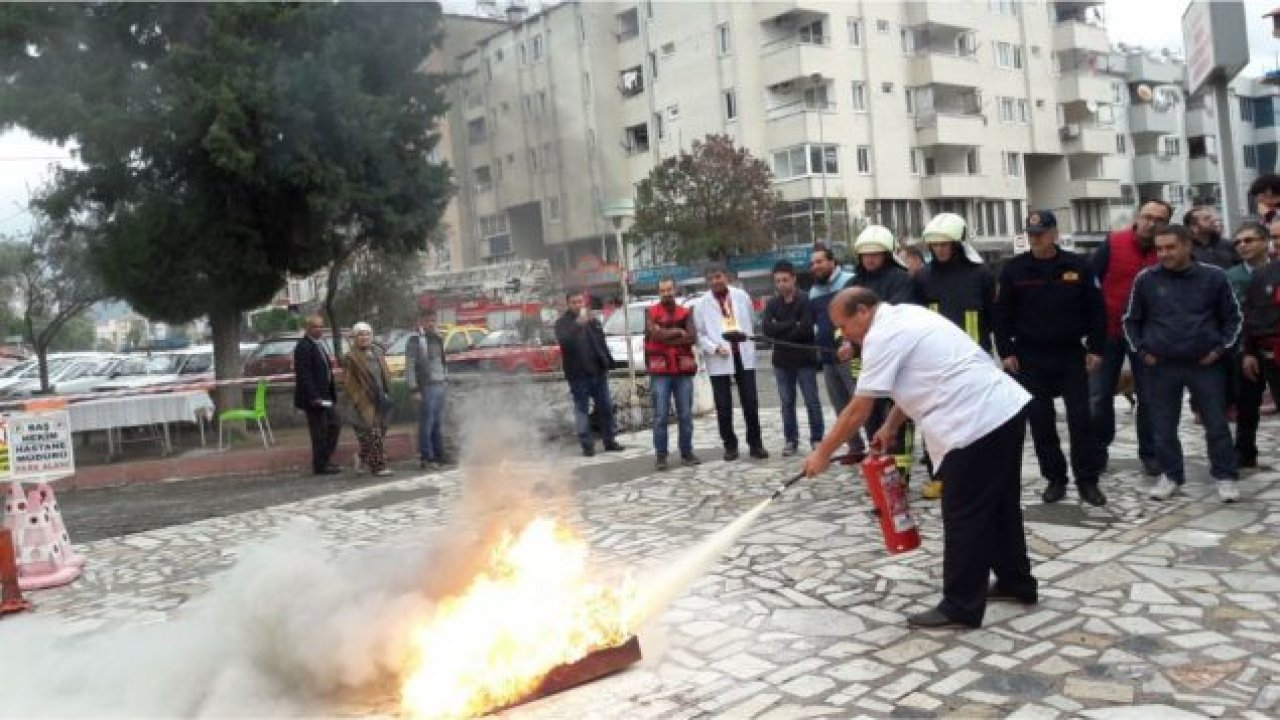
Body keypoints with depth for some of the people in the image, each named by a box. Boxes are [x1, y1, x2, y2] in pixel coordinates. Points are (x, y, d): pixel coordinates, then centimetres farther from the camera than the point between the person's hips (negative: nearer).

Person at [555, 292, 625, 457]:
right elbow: (563, 340, -24)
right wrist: (578, 324, -34)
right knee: (582, 409, -2)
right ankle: (587, 444, 3)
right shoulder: (563, 323, -4)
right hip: (578, 374, -5)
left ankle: (610, 441, 17)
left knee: (606, 407, 8)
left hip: (598, 371, 5)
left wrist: (609, 362, 14)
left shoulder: (592, 320, 13)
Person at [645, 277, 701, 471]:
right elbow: (655, 334, -14)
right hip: (660, 371, -2)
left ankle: (687, 453, 15)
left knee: (685, 414, 5)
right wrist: (678, 332, -5)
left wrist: (665, 337, -10)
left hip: (683, 369, 2)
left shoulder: (685, 313, 10)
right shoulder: (651, 313, 4)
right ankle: (661, 456, 4)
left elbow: (692, 337, -5)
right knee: (660, 415, -2)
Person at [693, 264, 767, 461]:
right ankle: (730, 445, 16)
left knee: (751, 402, 4)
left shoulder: (742, 296, 5)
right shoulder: (702, 304, -1)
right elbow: (699, 334, -1)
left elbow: (751, 321, 15)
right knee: (723, 406, 4)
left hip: (744, 356, 1)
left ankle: (755, 443, 15)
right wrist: (714, 348, -16)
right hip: (719, 360, -1)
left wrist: (750, 345, 10)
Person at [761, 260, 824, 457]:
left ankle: (816, 438, 13)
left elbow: (805, 329, -19)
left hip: (805, 360, -4)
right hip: (781, 361, 4)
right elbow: (766, 328, -8)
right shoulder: (772, 303, 7)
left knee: (812, 401, 3)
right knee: (786, 403, 9)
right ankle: (791, 439, 17)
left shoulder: (806, 300, -8)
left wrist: (780, 333, -10)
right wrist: (792, 325, -16)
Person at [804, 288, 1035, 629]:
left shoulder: (881, 336, -12)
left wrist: (822, 453, -1)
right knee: (1000, 505, 22)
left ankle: (961, 608, 8)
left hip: (978, 425, -10)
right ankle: (1016, 583, 36)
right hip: (1008, 408, 10)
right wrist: (890, 428, 20)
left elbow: (858, 410, -10)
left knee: (963, 518, -1)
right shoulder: (905, 316, 18)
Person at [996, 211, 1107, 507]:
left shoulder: (1078, 266, -2)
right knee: (1041, 421, 5)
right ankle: (1055, 478, 16)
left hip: (1071, 354, 0)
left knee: (1080, 418, 0)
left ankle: (1087, 480, 9)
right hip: (1030, 357, 1)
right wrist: (1006, 352, -5)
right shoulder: (1014, 268, -2)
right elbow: (1002, 314, 1)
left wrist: (1095, 348, -2)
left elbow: (1095, 309, 2)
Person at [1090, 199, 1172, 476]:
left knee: (1149, 397, 6)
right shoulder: (1113, 243, -9)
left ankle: (1150, 453, 17)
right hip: (1109, 332, -1)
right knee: (1099, 396, 5)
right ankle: (1098, 450, 18)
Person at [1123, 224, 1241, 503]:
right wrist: (1141, 351, 1)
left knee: (1217, 425, 6)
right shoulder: (1145, 279, -1)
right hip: (1160, 366, 1)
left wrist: (1221, 348, -2)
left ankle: (1225, 476, 20)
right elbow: (1131, 320, 10)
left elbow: (1232, 317, 8)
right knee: (1163, 427, 7)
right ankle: (1171, 475, 21)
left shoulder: (1213, 276, -2)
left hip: (1206, 365, -1)